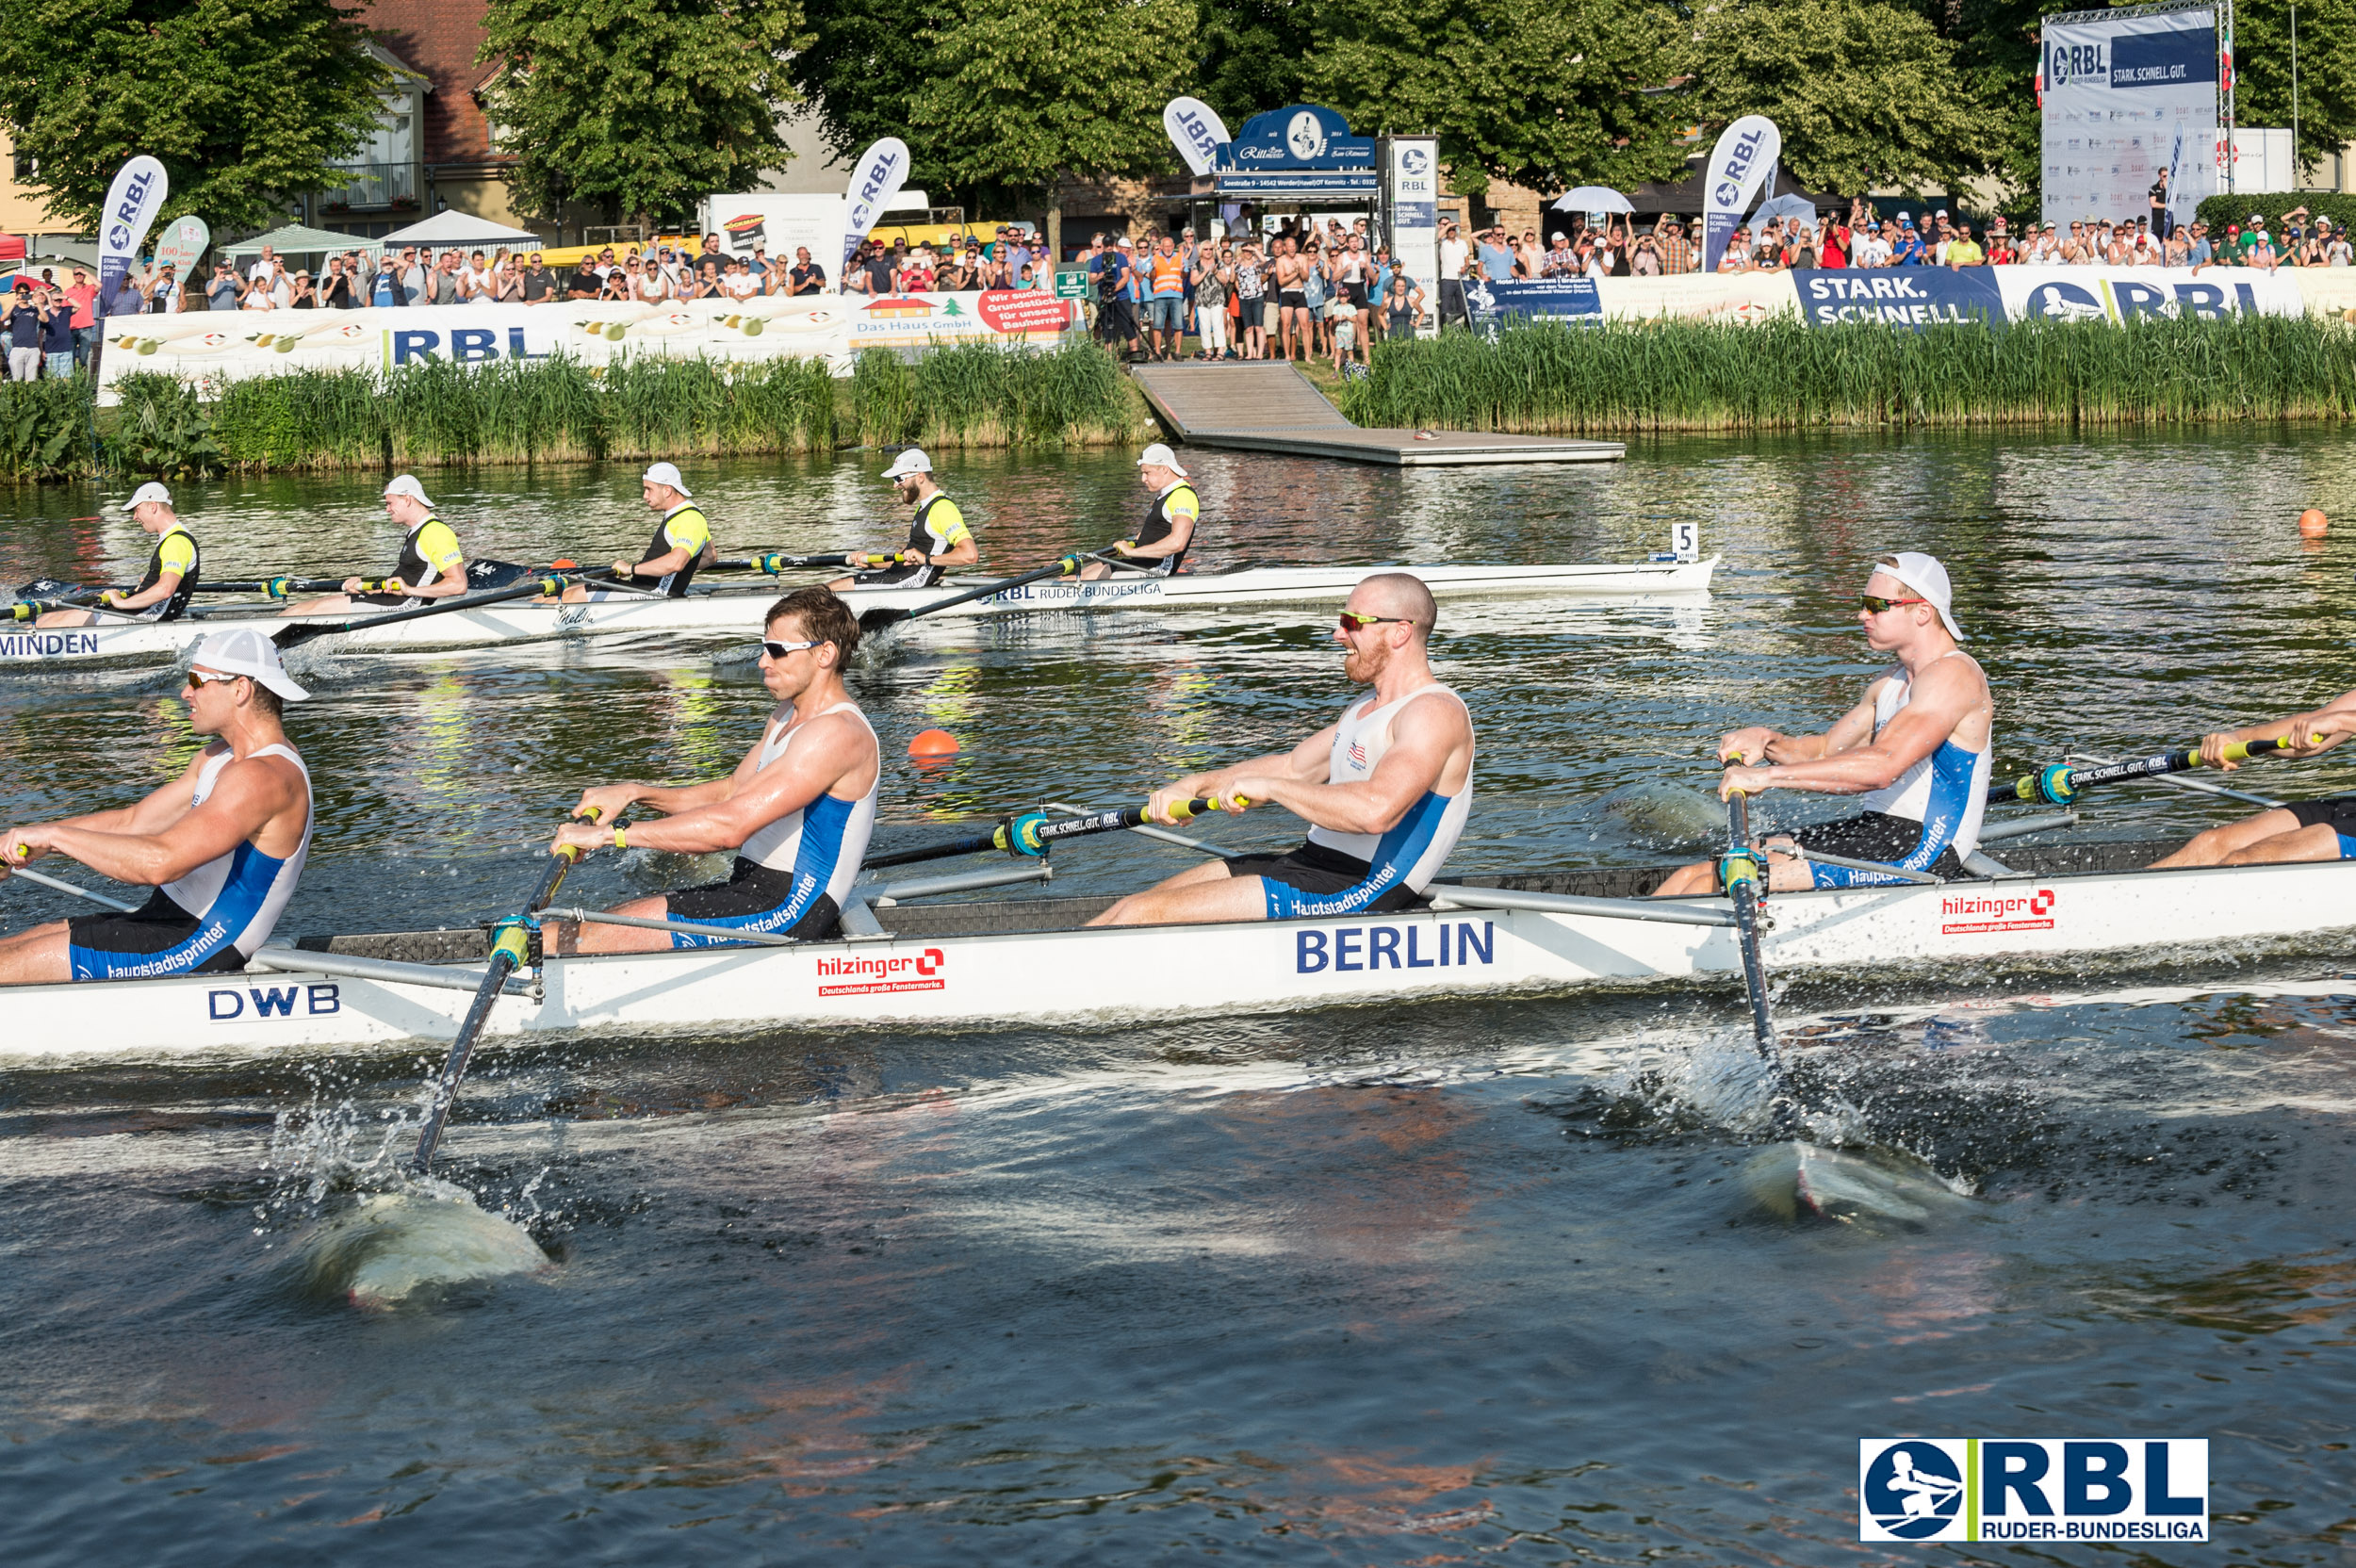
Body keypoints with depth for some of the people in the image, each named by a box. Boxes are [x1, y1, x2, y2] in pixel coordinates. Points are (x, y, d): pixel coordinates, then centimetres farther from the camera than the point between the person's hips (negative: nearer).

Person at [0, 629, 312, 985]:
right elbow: (132, 822, 17)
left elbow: (161, 862, -32)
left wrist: (56, 835, -23)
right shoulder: (218, 757, 13)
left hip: (194, 949, -10)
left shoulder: (264, 777, -22)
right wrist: (31, 839, 6)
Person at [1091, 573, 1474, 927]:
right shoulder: (1365, 709, 20)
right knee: (1130, 907, 5)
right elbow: (1291, 767, 27)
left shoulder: (1435, 712, -15)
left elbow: (1377, 810, -30)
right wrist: (1196, 784, 12)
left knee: (1143, 915, -15)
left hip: (1355, 893, -10)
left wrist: (1268, 786, -21)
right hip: (1311, 866, 10)